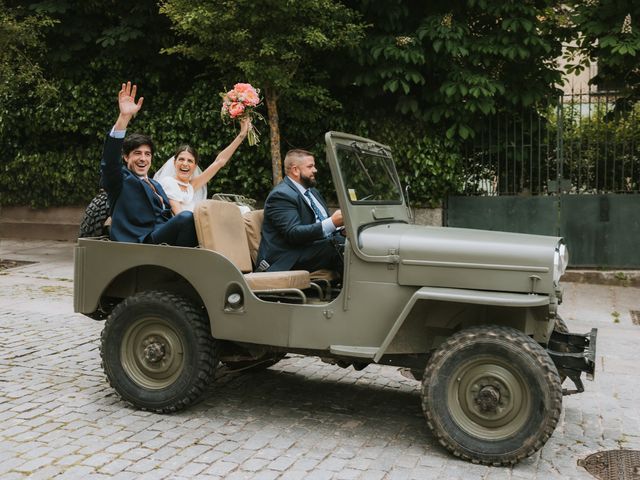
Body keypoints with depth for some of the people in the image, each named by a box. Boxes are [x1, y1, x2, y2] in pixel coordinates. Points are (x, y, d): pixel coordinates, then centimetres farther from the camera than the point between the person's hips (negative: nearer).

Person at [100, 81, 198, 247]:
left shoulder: (156, 185, 31)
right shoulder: (120, 179, 9)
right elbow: (109, 161, -13)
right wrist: (124, 117, -26)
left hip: (164, 238, 7)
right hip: (141, 242, -7)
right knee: (187, 218, -29)